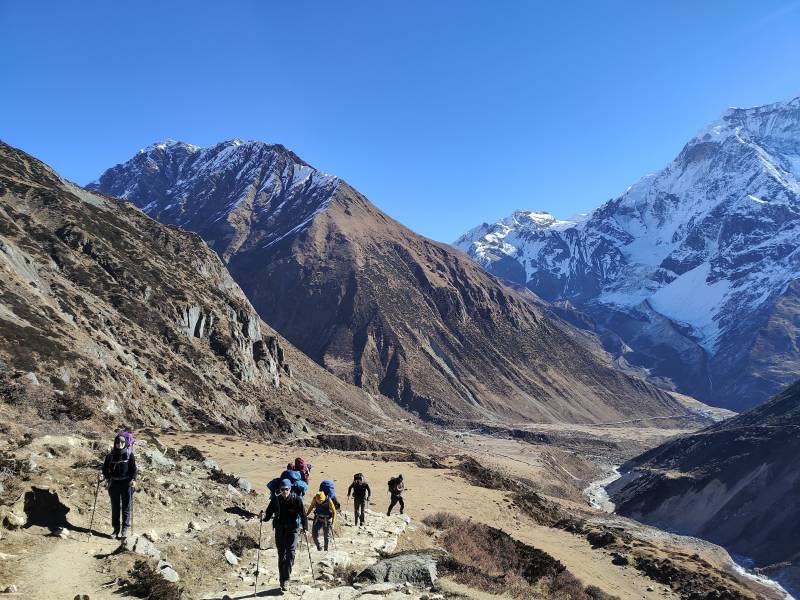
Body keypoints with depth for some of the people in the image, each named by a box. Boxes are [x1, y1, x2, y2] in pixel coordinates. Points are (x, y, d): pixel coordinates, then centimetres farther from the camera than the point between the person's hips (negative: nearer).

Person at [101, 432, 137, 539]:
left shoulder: (129, 454, -1)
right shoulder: (110, 455, 6)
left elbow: (134, 468, -3)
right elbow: (106, 468, 9)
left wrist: (133, 479, -17)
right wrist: (104, 475, -12)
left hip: (127, 483, -3)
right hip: (114, 484, 3)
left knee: (126, 507, -1)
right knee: (115, 507, 9)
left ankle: (125, 528, 2)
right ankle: (116, 529, 16)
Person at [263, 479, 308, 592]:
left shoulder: (297, 499, -10)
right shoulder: (275, 500, -4)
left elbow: (303, 514, -12)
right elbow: (268, 514, -2)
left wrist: (305, 528, -23)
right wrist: (264, 517, -25)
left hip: (293, 530, -2)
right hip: (280, 530, 3)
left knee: (290, 553, -16)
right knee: (281, 555, 8)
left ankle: (286, 579, -15)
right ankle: (282, 582, 19)